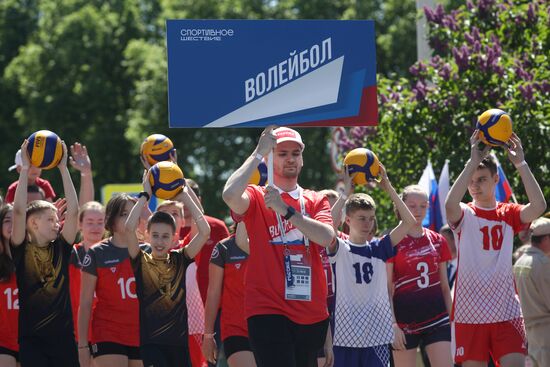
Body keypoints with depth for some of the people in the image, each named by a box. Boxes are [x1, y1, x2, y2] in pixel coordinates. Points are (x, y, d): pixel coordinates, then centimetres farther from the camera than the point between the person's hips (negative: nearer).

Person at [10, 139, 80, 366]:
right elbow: (19, 211, -12)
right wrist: (25, 169, -11)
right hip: (31, 338, -3)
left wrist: (63, 168, -2)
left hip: (63, 336, 3)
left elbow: (73, 210, 0)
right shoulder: (21, 250, -1)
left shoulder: (61, 248, 7)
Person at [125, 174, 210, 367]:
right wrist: (145, 195, -6)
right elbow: (129, 228, -15)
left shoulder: (179, 260, 7)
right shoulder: (140, 261, 0)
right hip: (149, 342, -4)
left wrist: (185, 196, 0)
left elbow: (205, 230, -2)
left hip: (178, 341, 4)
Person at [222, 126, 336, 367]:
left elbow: (327, 237, -7)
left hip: (312, 314, 5)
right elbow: (230, 195, -21)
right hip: (268, 310, -5)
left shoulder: (316, 201, 14)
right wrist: (259, 153, -15)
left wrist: (285, 210, -15)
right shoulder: (257, 198, 3)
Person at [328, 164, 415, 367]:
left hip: (377, 333, 2)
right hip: (346, 333, -2)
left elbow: (409, 222, 0)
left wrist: (388, 186, -5)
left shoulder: (379, 248, 8)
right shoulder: (340, 249, -1)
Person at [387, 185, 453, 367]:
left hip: (436, 318, 3)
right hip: (405, 322, -3)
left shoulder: (438, 241, 10)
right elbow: (386, 289, -5)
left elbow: (444, 286, 15)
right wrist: (392, 324, -13)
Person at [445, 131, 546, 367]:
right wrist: (473, 161, -24)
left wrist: (520, 163, -16)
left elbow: (538, 206, -13)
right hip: (470, 312, -1)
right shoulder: (464, 215, 2)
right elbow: (450, 204, -23)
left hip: (506, 310, 1)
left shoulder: (508, 214, 7)